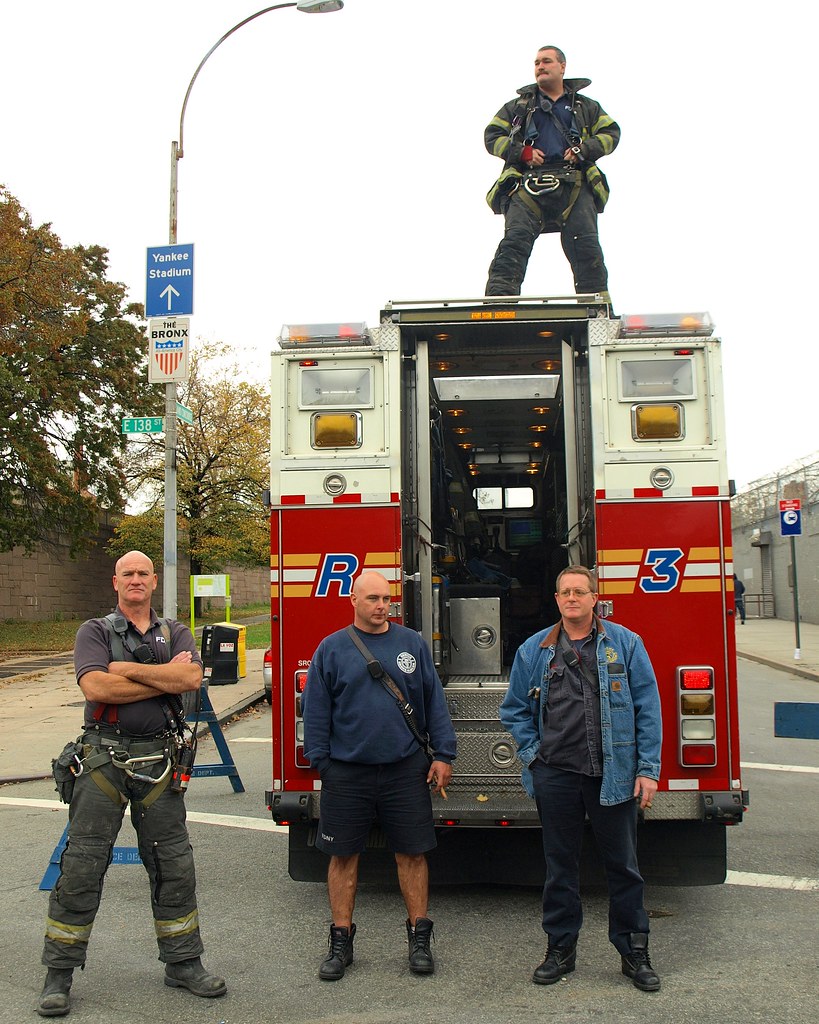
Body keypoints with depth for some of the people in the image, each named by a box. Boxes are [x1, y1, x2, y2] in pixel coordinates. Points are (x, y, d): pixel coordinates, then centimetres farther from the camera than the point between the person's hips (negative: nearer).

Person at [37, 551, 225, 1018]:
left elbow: (193, 677, -11)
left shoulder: (175, 633, 9)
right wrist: (165, 679, -11)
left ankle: (183, 962, 23)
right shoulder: (95, 631, 2)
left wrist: (129, 669, -13)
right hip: (103, 759, -2)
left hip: (158, 764, 3)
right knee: (82, 867, 2)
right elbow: (95, 687, -16)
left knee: (174, 865, 9)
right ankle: (59, 974, 15)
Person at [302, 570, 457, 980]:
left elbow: (434, 701, 5)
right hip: (347, 773, 0)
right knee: (343, 855, 8)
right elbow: (316, 711, 5)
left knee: (412, 853, 7)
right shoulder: (331, 649, 2)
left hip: (405, 770, 0)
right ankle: (341, 941, 22)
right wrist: (321, 761, 1)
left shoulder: (412, 643, 4)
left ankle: (419, 937, 21)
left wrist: (443, 754, 1)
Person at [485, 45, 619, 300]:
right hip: (528, 184, 0)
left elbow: (611, 132, 20)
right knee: (515, 239, -21)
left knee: (586, 245, -13)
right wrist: (521, 152, -1)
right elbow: (492, 135, 18)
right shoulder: (518, 106, 26)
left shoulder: (586, 107, 28)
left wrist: (584, 150, -1)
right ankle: (498, 296, -31)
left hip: (574, 185, 0)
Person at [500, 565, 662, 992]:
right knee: (560, 865, 12)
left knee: (623, 864, 9)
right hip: (555, 775, 2)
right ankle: (561, 948, 27)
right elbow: (514, 708, 15)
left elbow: (647, 708, -1)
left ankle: (634, 952, 24)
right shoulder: (534, 649, 6)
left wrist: (648, 769, -5)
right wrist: (532, 752, 3)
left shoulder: (625, 643, 1)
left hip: (613, 775, -1)